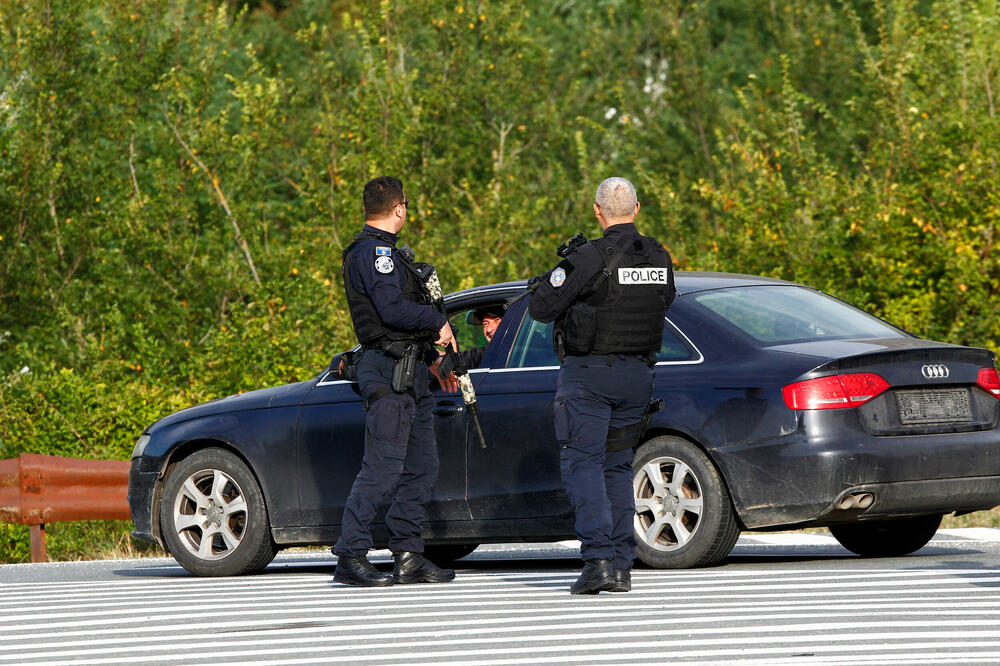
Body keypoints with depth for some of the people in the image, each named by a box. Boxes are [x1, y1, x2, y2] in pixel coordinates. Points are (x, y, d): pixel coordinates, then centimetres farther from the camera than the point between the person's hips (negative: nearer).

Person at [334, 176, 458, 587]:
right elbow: (392, 309, -22)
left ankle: (409, 557, 14)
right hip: (389, 371, -11)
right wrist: (438, 323, -9)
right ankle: (351, 557, -12)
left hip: (410, 372, 11)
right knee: (383, 468, -13)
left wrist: (433, 351, 19)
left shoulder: (386, 250, 22)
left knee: (421, 468, 11)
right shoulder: (373, 250, -12)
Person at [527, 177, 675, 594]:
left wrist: (557, 275, 9)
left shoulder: (591, 259, -15)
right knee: (618, 468, 14)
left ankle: (599, 559, -18)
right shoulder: (660, 259, 3)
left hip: (588, 374, -6)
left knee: (583, 465, -4)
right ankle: (622, 565, 10)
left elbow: (541, 308, -12)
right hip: (638, 373, 6)